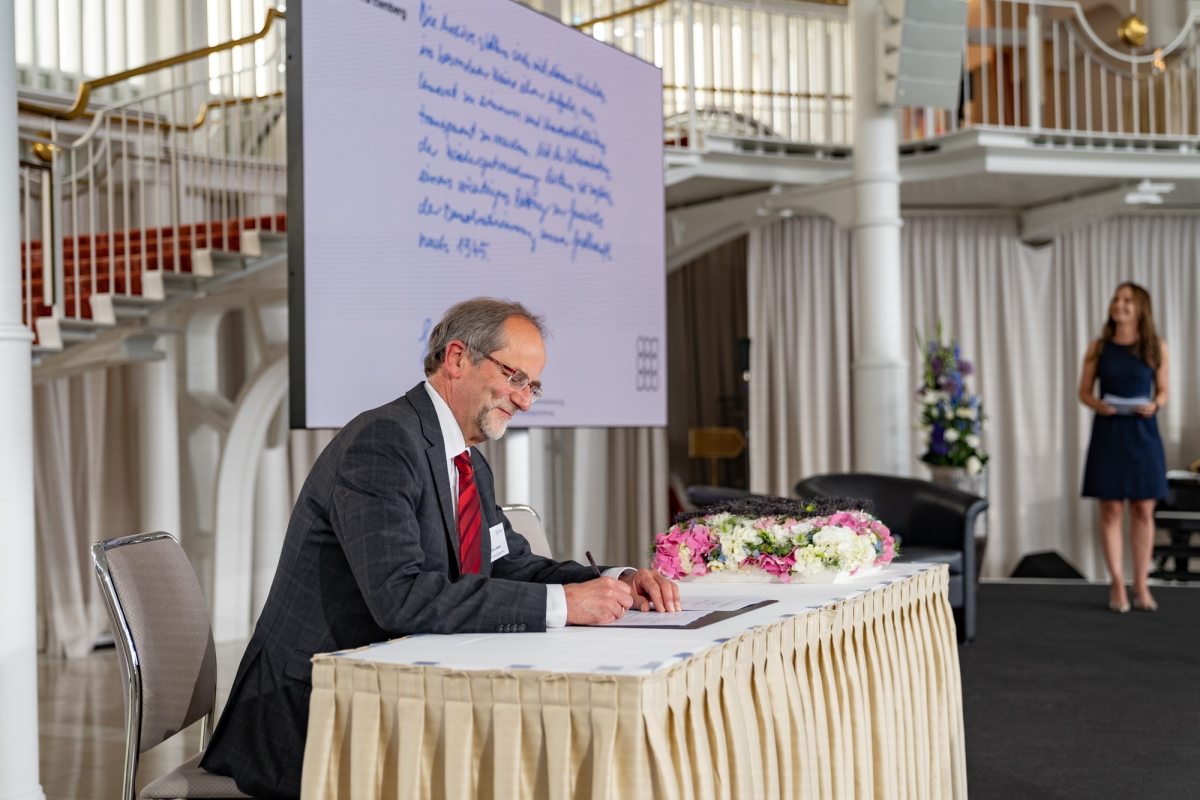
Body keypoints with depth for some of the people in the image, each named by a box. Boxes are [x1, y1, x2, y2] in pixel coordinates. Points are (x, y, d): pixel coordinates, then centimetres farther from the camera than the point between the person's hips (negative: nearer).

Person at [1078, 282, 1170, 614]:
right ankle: (1117, 586, 9)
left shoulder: (1156, 348, 3)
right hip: (1108, 433, 0)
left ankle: (1141, 586, 13)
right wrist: (1097, 404, -14)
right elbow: (1084, 391, 7)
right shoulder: (1098, 347, 3)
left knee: (1143, 511, 3)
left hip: (1143, 433, 0)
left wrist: (1154, 405, -12)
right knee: (1111, 510, 0)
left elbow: (1163, 391, 9)